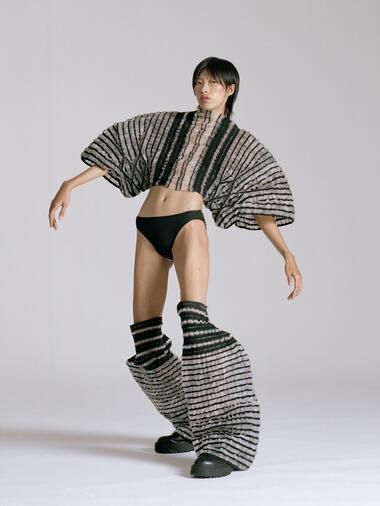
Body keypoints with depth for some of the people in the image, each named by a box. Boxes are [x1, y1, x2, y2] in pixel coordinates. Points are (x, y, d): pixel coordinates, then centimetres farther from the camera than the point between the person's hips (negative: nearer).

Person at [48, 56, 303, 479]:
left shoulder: (240, 143, 11)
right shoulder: (169, 124, 18)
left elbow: (260, 202, 6)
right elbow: (116, 148, 17)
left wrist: (286, 253, -6)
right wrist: (71, 185, 7)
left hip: (188, 224, -5)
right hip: (148, 227, 5)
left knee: (194, 318, -26)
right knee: (145, 333, 1)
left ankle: (228, 440, -29)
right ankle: (193, 427, 15)